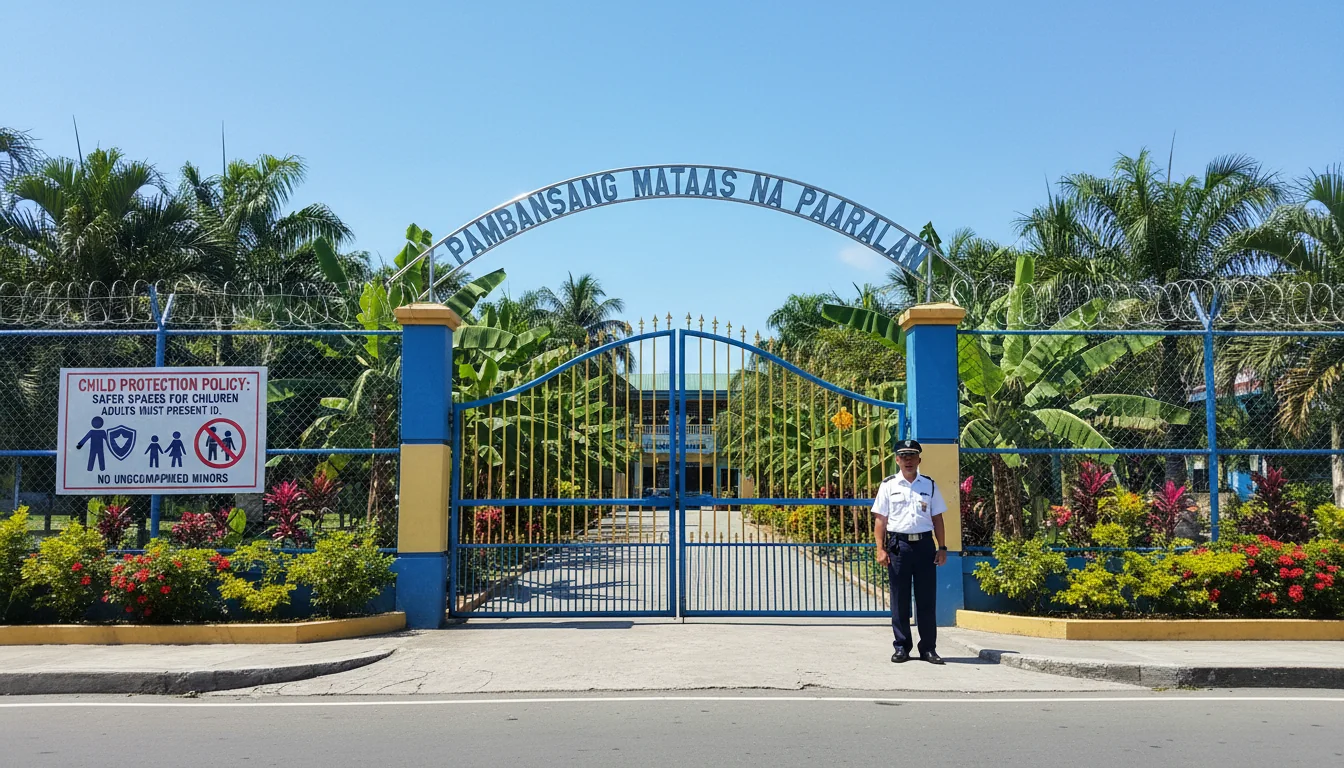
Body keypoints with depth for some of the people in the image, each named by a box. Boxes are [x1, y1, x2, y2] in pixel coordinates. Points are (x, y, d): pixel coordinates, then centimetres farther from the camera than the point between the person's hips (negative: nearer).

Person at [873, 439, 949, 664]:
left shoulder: (929, 485, 10)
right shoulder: (889, 485, 5)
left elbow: (937, 518, 11)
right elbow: (880, 519, 3)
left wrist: (942, 547, 4)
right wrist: (881, 549, -4)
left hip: (924, 544, 1)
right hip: (898, 544, -1)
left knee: (926, 599, 4)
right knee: (899, 600, 4)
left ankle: (928, 648, 12)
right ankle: (902, 646, 13)